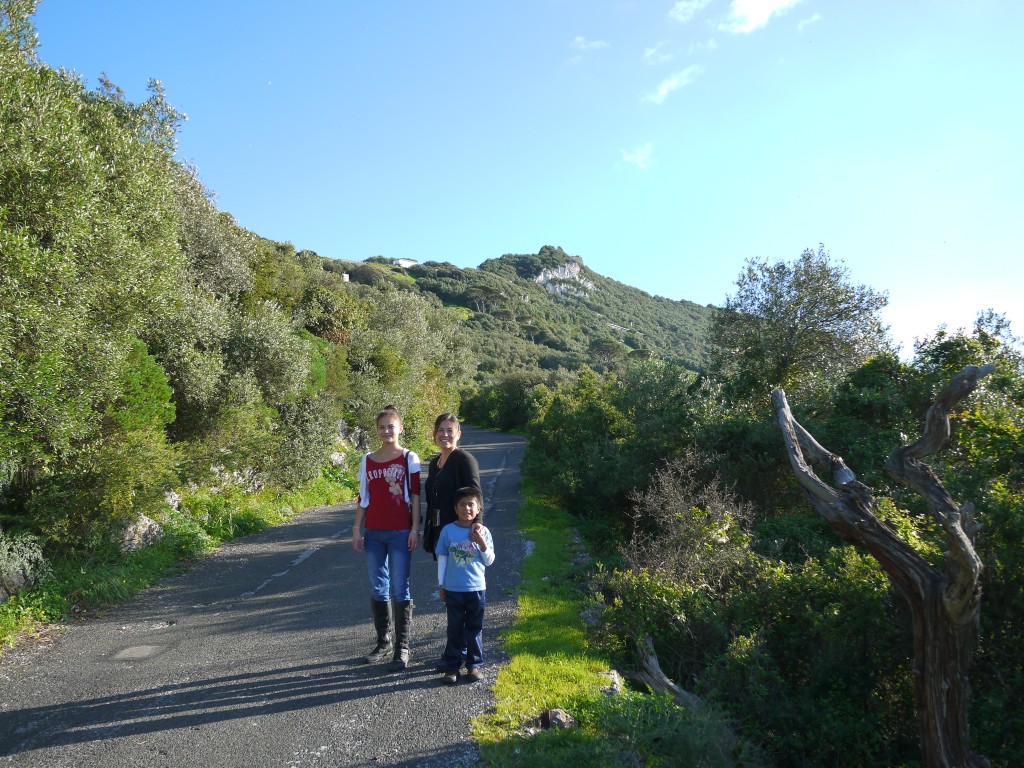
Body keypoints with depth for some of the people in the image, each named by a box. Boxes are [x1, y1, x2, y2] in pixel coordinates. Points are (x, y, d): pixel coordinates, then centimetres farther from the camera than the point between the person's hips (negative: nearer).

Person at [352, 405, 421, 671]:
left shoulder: (409, 459, -1)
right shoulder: (368, 460, 9)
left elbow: (415, 496, -2)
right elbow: (363, 497, 12)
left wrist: (415, 529, -7)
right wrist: (356, 529, 7)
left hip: (400, 533, -4)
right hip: (374, 533, 4)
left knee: (400, 590, -1)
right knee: (378, 589, 10)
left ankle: (402, 648, 7)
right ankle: (383, 642, 23)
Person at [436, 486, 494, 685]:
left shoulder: (483, 532, -3)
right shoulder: (448, 530, -3)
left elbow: (489, 561, -2)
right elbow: (442, 558, 3)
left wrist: (482, 542, -18)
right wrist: (441, 585, 4)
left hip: (477, 589, 0)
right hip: (453, 589, 0)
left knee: (475, 629, 10)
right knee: (455, 629, 9)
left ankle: (474, 665, 21)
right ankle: (452, 666, 18)